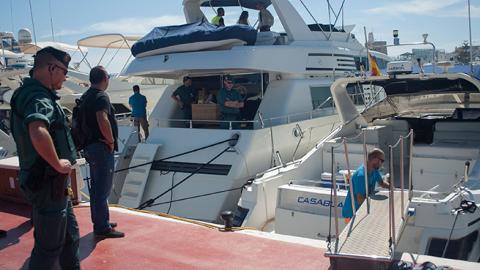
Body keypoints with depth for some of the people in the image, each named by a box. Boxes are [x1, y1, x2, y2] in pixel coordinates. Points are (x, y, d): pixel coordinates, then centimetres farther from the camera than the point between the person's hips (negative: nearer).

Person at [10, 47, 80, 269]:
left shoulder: (35, 93, 12)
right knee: (49, 246, 3)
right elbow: (38, 133, -42)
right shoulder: (38, 97, -21)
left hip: (54, 183, 10)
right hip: (47, 184, -10)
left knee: (70, 236, 22)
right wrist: (58, 164, -27)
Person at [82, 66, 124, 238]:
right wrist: (111, 140, -19)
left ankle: (99, 222, 28)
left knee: (96, 186, 17)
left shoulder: (85, 96, 14)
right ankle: (102, 228, 3)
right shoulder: (101, 97, -15)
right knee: (103, 189, -4)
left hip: (90, 145, 10)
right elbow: (103, 120, -33)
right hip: (101, 148, -10)